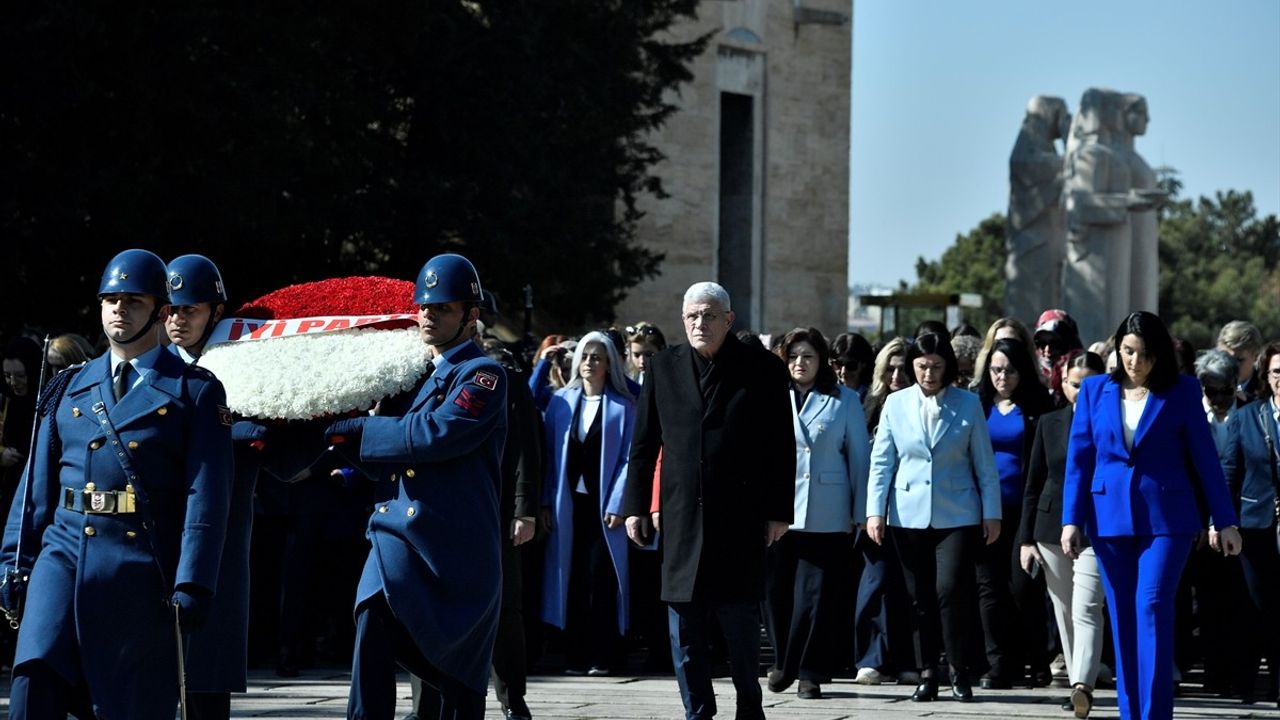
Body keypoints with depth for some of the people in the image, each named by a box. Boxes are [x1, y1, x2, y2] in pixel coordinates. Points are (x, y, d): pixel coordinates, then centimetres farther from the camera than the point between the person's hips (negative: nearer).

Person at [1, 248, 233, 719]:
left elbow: (206, 497, -4)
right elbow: (38, 481, 15)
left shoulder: (195, 392, 4)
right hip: (64, 553, 3)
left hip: (143, 568, -3)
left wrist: (193, 585, -13)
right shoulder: (70, 389, 16)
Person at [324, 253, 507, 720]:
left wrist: (355, 431, -13)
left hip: (455, 554, -5)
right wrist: (348, 438, 0)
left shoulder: (483, 376, -5)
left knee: (456, 681, 4)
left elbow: (435, 434, -21)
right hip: (395, 538, 6)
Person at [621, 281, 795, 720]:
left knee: (740, 618, 1)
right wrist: (635, 505, 6)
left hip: (740, 517, -2)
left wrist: (779, 511, -3)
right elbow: (644, 443, 11)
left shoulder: (762, 369, 0)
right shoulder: (665, 368, 8)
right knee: (685, 627, 3)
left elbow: (782, 447, 1)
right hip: (682, 516, 3)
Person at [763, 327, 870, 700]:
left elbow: (859, 457, 7)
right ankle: (783, 662, 20)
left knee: (817, 595, -2)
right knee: (776, 592, 3)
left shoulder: (844, 400, 6)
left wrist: (859, 512, 3)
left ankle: (811, 672, 6)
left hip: (825, 515, -1)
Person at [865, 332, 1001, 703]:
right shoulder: (896, 404, 6)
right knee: (921, 597, 5)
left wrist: (991, 512, 1)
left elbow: (984, 463, 4)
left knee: (951, 591, -11)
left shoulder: (968, 404, 2)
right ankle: (927, 674, 13)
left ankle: (960, 673, 0)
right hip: (908, 515, 2)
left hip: (957, 515, -2)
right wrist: (875, 511, -1)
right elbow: (881, 462, 6)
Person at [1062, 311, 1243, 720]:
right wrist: (1072, 519, -1)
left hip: (1166, 517, -3)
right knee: (1122, 618, 6)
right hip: (1110, 517, 3)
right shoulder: (1096, 391, 6)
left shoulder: (1182, 392, 1)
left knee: (1152, 608, -13)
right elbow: (1079, 458, 6)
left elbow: (1204, 457, 2)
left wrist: (1224, 521, 2)